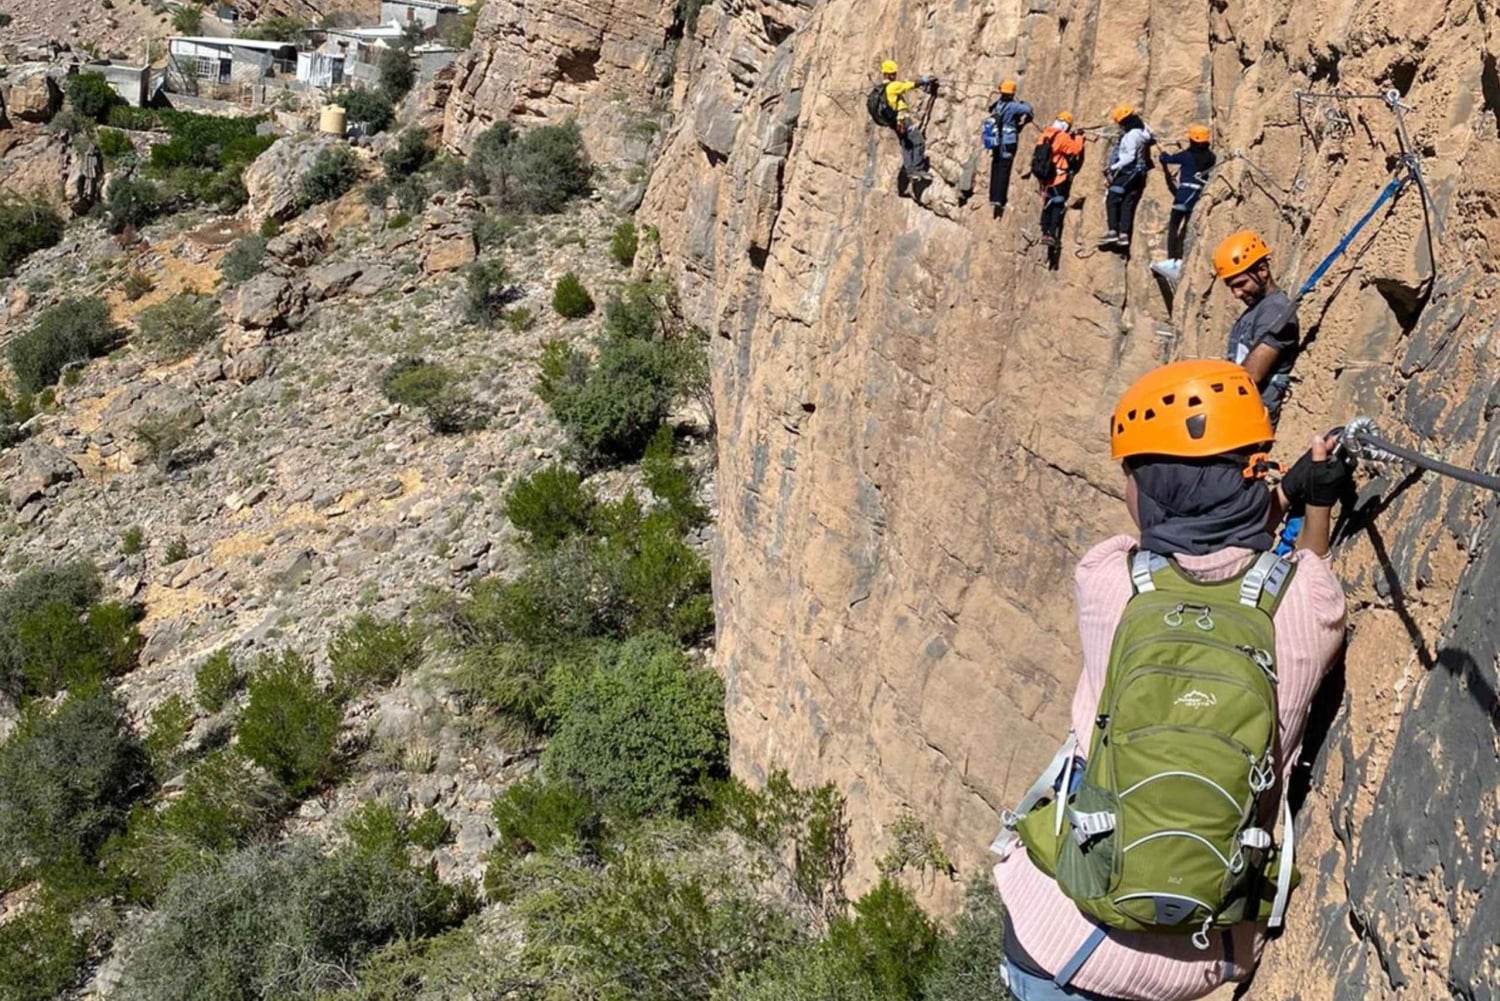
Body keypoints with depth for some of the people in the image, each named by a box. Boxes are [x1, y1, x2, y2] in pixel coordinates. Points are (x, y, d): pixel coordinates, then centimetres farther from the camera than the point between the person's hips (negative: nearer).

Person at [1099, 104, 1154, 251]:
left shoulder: (1131, 136, -18)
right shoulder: (1143, 131, 10)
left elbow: (1130, 157, -23)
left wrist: (1113, 167, -19)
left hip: (1127, 173, -9)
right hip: (1139, 174, 9)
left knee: (1112, 200, -5)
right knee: (1128, 205, 7)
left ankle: (1112, 232, -12)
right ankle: (1124, 235, 5)